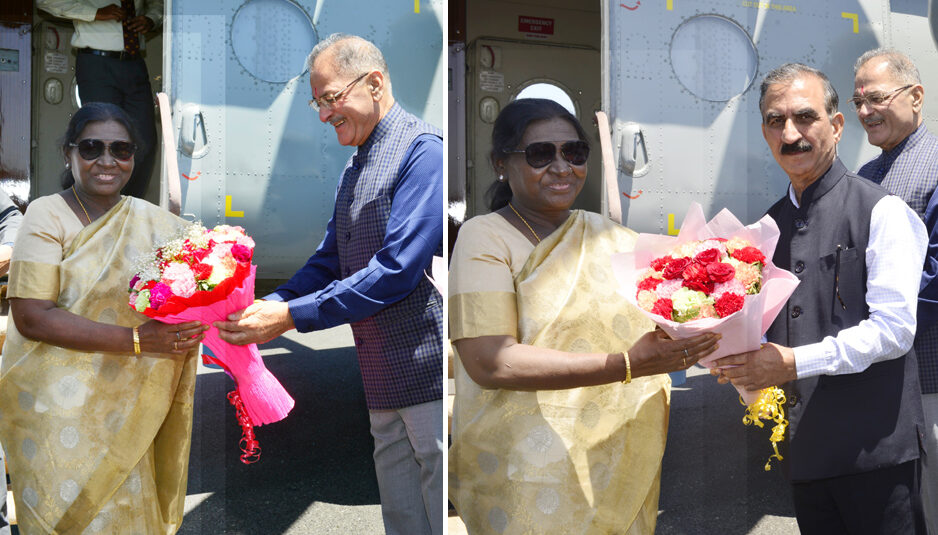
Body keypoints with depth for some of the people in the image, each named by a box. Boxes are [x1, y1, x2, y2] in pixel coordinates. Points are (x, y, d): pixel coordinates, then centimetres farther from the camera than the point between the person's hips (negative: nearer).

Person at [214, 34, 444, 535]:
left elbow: (397, 269, -21)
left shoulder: (421, 149, -13)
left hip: (429, 369, -8)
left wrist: (292, 316, -20)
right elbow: (328, 263, 18)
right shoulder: (355, 168, 16)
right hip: (385, 383, 9)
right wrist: (268, 306, 0)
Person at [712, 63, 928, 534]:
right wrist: (743, 363, -1)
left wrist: (795, 363, -20)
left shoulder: (881, 211, -6)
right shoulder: (770, 225, 13)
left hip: (874, 447, -6)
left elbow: (893, 329, -15)